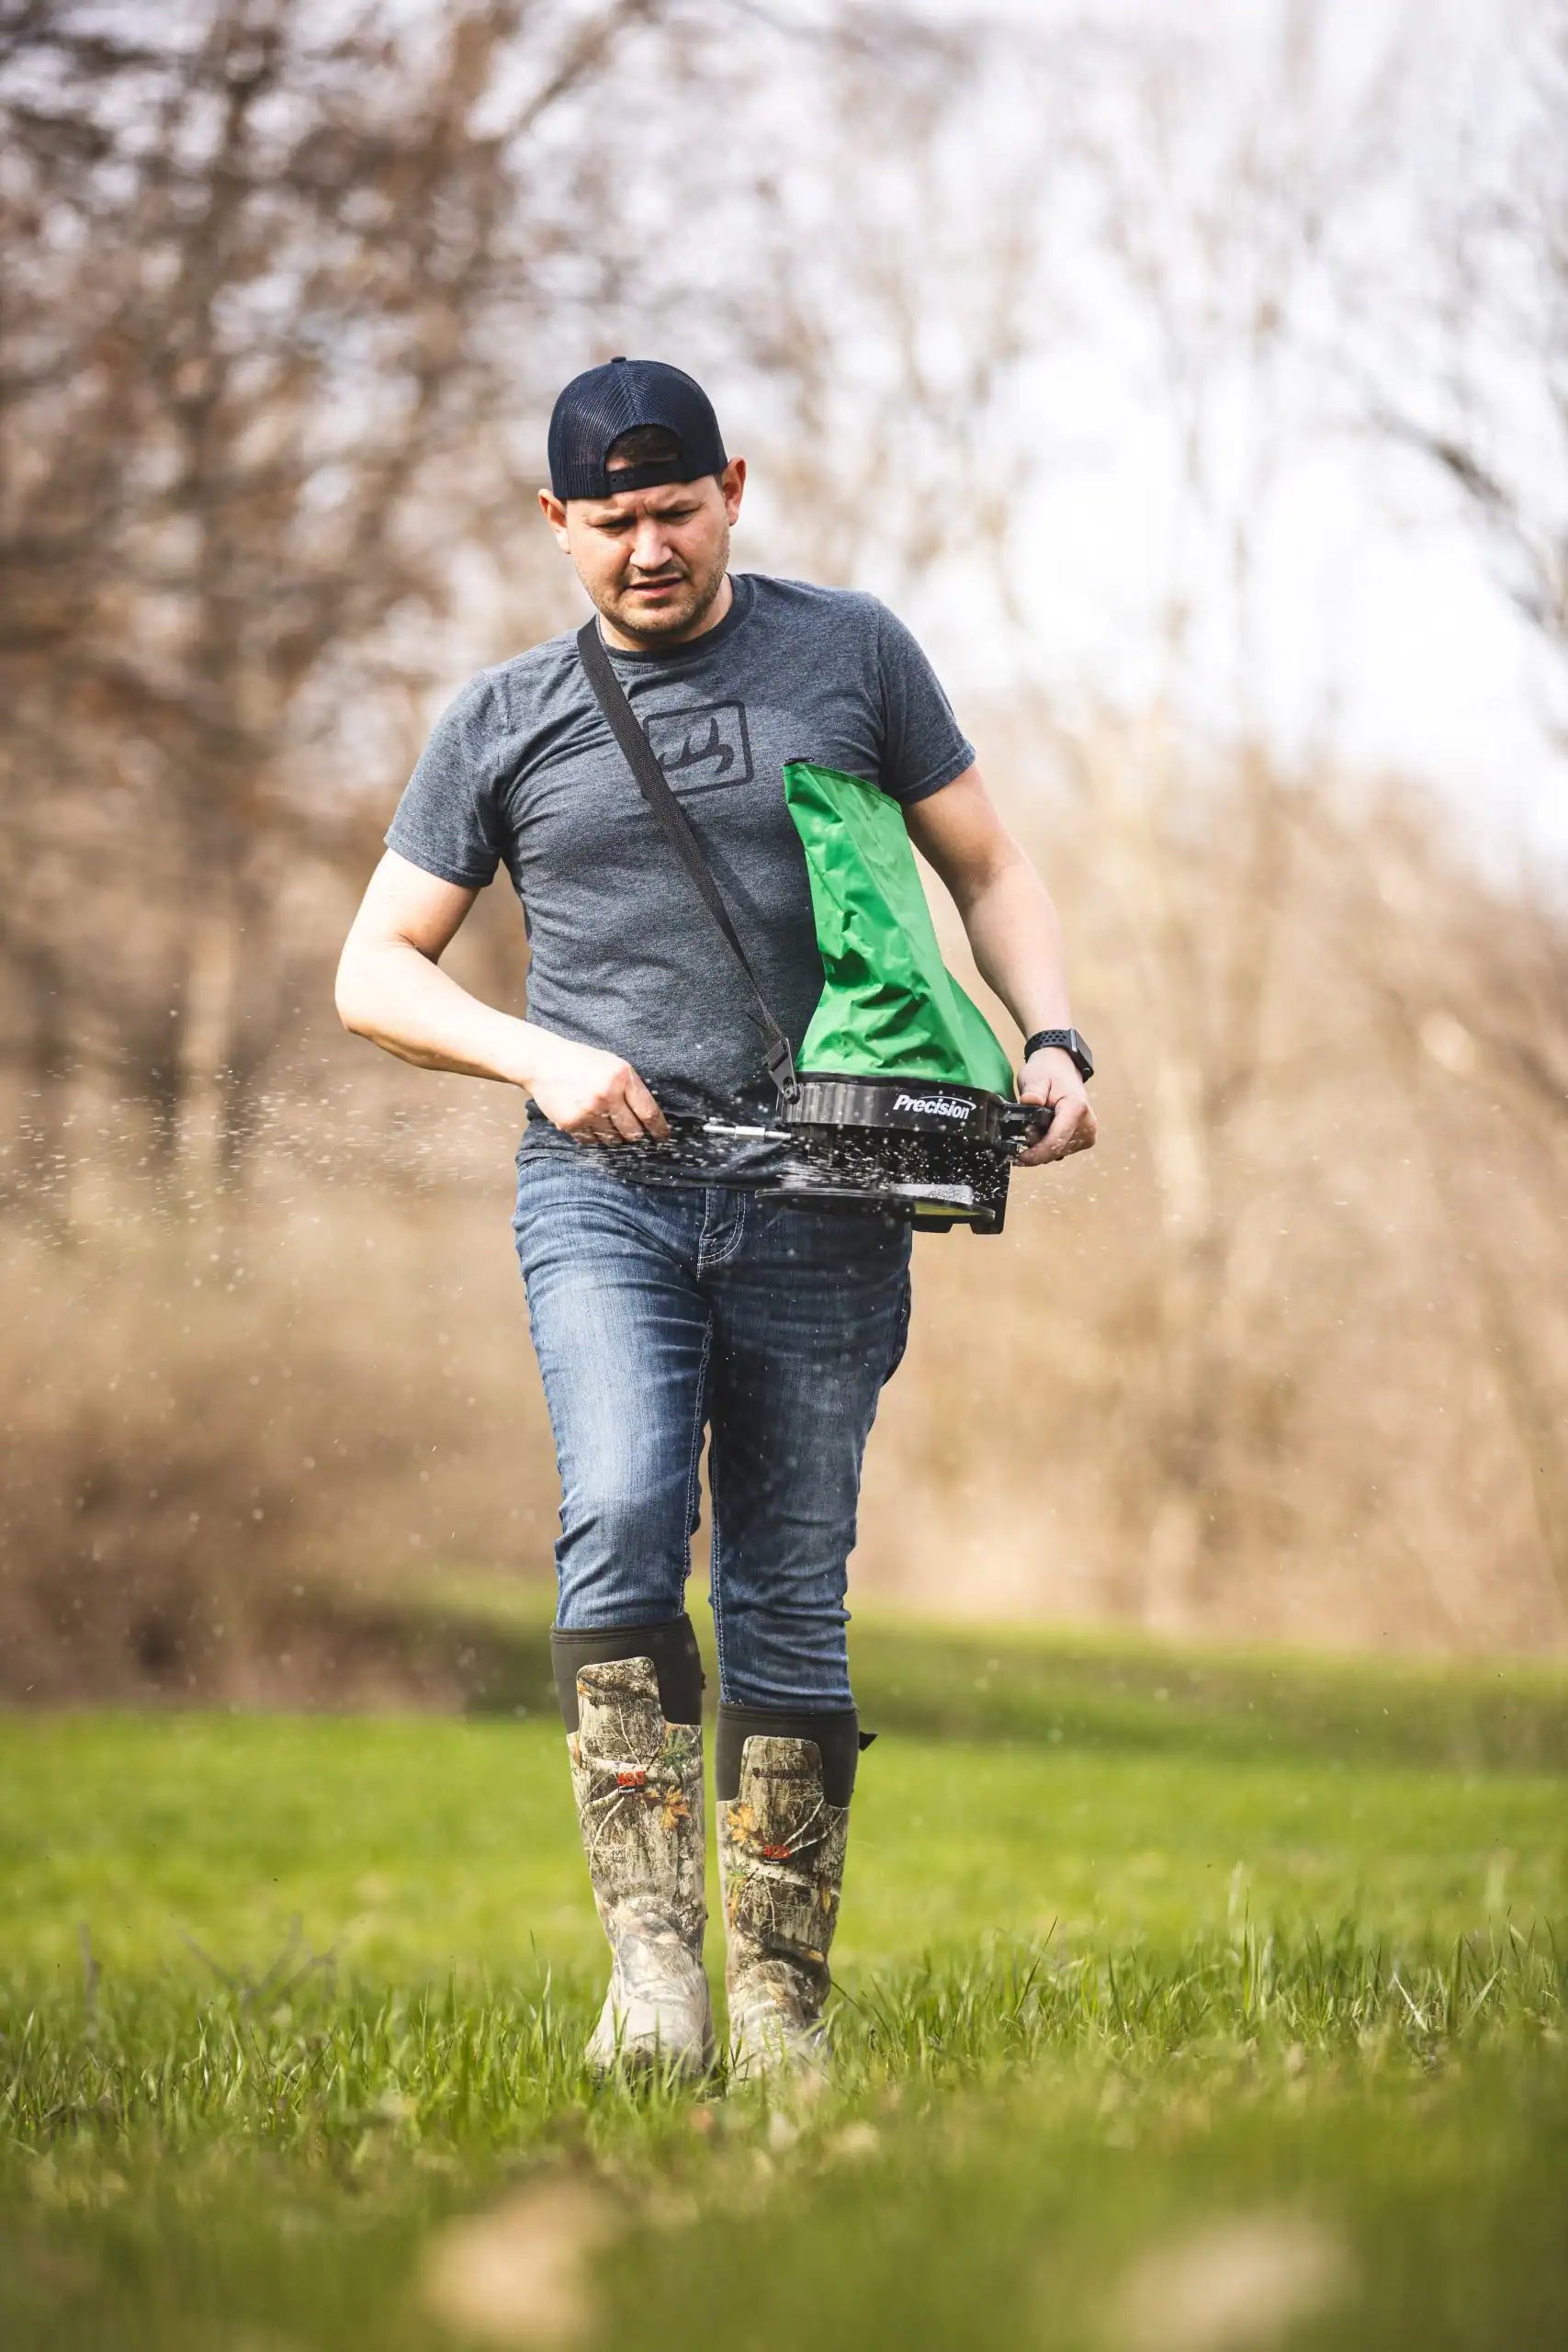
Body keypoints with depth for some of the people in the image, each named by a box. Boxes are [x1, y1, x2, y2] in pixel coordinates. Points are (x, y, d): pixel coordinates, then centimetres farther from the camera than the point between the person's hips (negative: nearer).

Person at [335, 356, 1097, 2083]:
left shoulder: (851, 654, 11)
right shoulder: (503, 723, 11)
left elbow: (986, 871, 16)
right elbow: (375, 969, 13)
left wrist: (1053, 1043, -1)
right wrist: (537, 1055, -4)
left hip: (819, 1214, 1)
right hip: (605, 1189, 0)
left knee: (789, 1606, 1)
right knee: (625, 1520, -23)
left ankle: (782, 2004, 7)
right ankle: (649, 1954, -24)